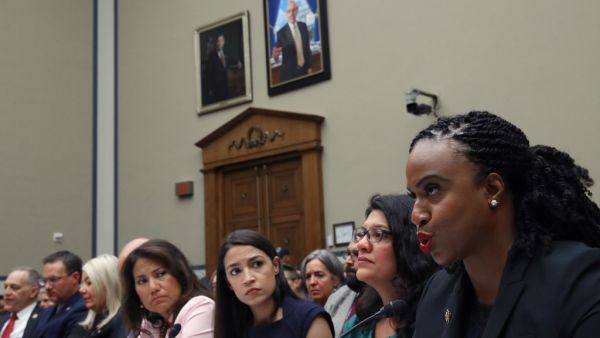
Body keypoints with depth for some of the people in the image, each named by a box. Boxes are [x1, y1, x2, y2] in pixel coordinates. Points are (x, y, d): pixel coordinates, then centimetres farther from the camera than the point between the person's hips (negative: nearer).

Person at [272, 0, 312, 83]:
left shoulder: (303, 26, 1)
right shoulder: (281, 32, -13)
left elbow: (307, 46, 8)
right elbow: (277, 51, -8)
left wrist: (309, 66, 8)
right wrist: (275, 54, -31)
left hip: (304, 69, 4)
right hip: (289, 72, -4)